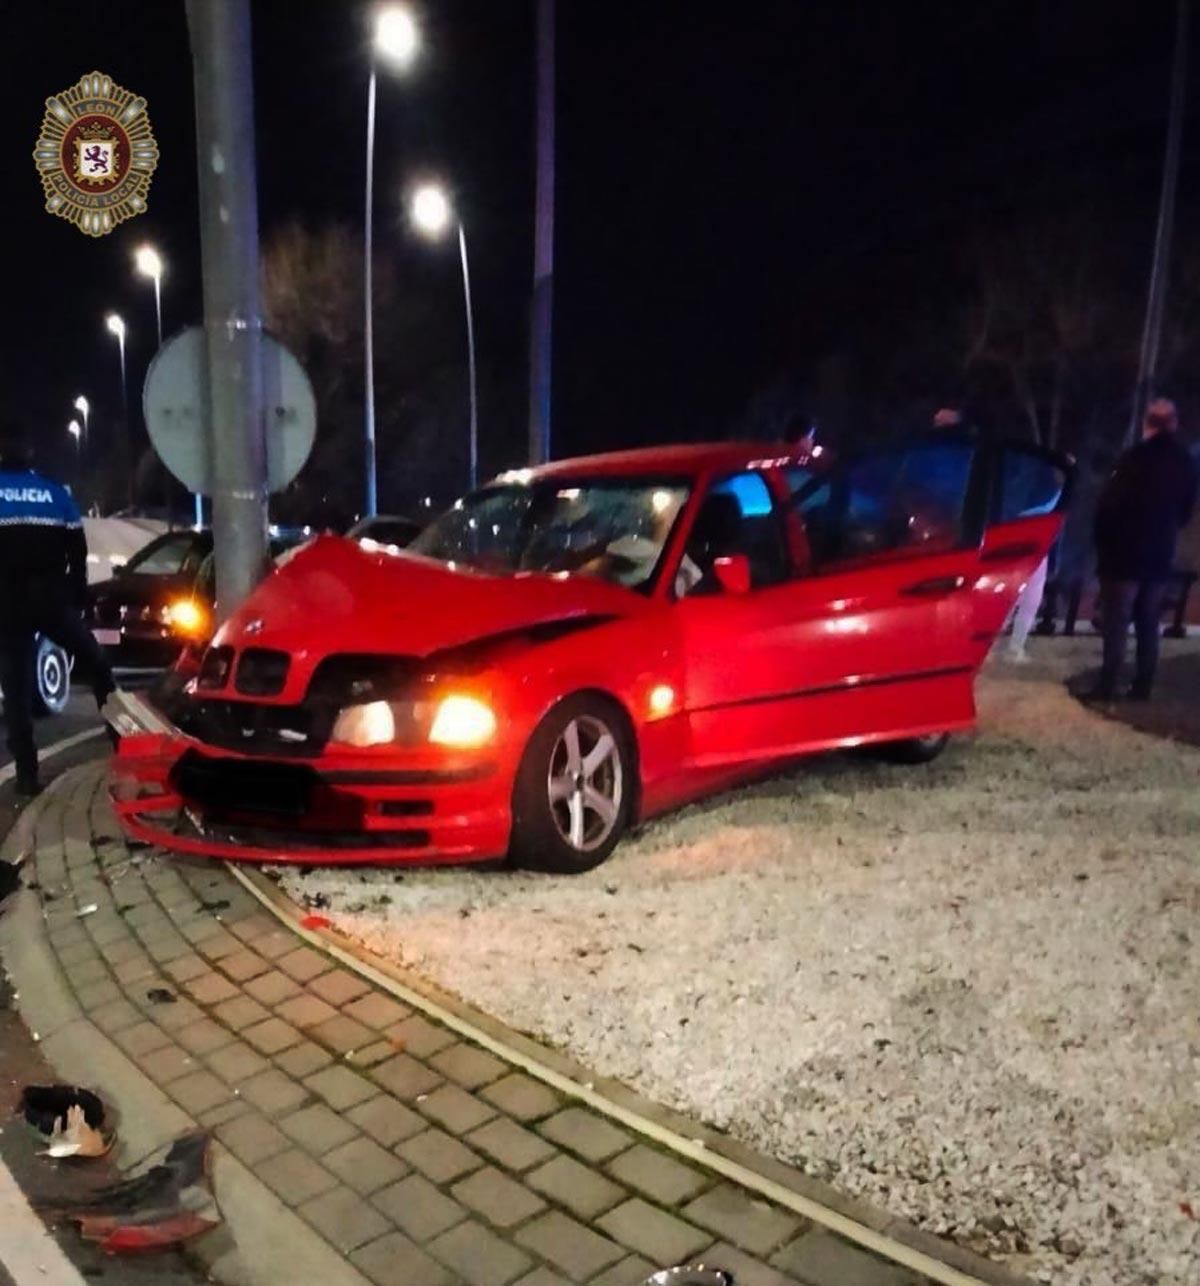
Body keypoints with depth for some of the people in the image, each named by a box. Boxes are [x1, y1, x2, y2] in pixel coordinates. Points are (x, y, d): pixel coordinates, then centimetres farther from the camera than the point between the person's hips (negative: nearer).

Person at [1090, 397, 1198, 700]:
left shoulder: (1136, 458, -14)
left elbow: (1108, 505, -14)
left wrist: (1103, 542, 0)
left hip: (1125, 553, -6)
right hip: (1160, 556, 6)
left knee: (1116, 624, -3)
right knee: (1148, 625, 12)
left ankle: (1107, 687, -2)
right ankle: (1143, 687, 15)